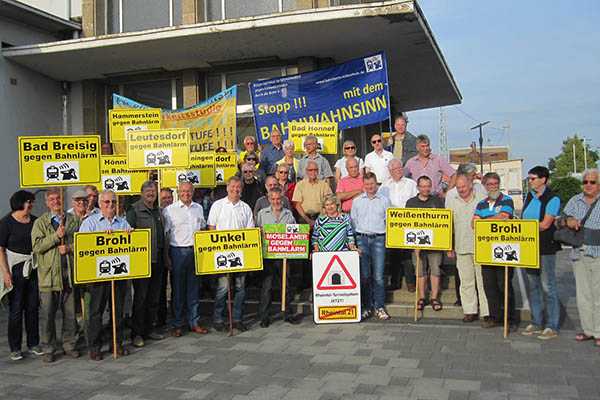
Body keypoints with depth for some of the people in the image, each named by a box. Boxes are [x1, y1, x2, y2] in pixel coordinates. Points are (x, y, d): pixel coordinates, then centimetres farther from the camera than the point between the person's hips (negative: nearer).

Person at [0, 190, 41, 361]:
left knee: (33, 307, 9)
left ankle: (33, 344, 20)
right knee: (16, 309, 1)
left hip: (33, 269, 4)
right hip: (16, 270, -4)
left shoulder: (35, 221, 5)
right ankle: (15, 348, 12)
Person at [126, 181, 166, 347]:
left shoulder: (158, 211, 16)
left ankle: (149, 329, 23)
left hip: (157, 260, 7)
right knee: (140, 297, -2)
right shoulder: (134, 210, -5)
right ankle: (137, 333, 6)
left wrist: (165, 257, 22)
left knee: (154, 296, 12)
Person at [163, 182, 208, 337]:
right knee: (178, 289, 2)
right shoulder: (169, 210, -1)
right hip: (178, 251, -4)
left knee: (194, 288, 8)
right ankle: (177, 324, 11)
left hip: (195, 251, 4)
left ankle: (194, 322, 17)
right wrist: (166, 256, -7)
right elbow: (164, 234, -2)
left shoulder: (198, 208, 11)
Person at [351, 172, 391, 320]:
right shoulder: (357, 201, 12)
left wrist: (388, 237, 2)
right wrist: (353, 240, 7)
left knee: (378, 275, -5)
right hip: (361, 238, 1)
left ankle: (379, 307, 3)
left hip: (379, 239, -1)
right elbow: (353, 221, 14)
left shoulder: (384, 200, 9)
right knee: (364, 275, 1)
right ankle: (367, 307, 9)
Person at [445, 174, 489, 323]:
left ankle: (486, 312, 6)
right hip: (461, 247, 2)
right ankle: (470, 311, 16)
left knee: (483, 279, 0)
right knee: (466, 281, 7)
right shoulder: (451, 198, 6)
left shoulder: (482, 197, -1)